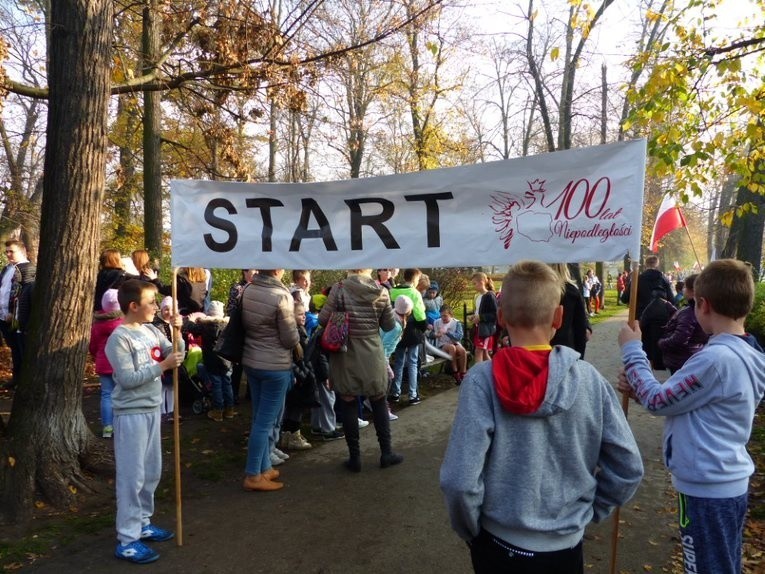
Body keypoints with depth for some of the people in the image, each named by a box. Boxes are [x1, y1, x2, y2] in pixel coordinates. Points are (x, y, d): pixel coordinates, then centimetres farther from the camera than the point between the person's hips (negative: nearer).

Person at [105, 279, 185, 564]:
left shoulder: (152, 331, 5)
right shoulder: (119, 338, -17)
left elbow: (177, 354, 6)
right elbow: (127, 379, -22)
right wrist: (162, 366, -23)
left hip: (151, 409, 8)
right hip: (131, 414, -8)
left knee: (151, 472, 17)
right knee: (132, 476, 0)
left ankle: (142, 523, 33)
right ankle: (127, 541, 11)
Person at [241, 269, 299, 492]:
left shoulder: (247, 291, -2)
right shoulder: (281, 296, -22)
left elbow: (244, 324, 10)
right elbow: (291, 340, -16)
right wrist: (295, 339, 5)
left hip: (251, 362, 7)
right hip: (276, 366, -7)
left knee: (261, 417, 17)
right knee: (266, 420, 3)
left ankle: (265, 468, 29)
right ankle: (253, 475, 11)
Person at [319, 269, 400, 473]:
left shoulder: (339, 289, -10)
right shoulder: (381, 291, -4)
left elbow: (323, 320, -8)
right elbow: (389, 325, 3)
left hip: (346, 355, -2)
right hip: (372, 354, 2)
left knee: (349, 404, 8)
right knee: (379, 402, 16)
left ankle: (354, 457, 15)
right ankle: (386, 452, 24)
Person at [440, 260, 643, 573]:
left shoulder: (483, 380, -20)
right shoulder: (590, 379, -11)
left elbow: (460, 481, -23)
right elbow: (629, 470, -5)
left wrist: (470, 530, -5)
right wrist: (587, 511, 9)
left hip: (501, 545, -2)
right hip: (567, 545, 2)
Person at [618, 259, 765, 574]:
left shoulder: (715, 358, -28)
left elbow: (658, 402, -17)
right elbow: (681, 401, 8)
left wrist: (632, 351, -9)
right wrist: (640, 387, -2)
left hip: (706, 488, -9)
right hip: (730, 482, 9)